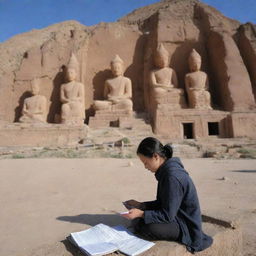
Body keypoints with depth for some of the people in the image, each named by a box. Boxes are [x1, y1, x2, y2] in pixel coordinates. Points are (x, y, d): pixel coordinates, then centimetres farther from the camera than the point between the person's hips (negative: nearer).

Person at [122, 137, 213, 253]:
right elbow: (162, 203, 9)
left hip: (186, 226, -8)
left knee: (145, 228, -28)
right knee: (137, 220, 1)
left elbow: (167, 215, -24)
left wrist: (141, 214, -23)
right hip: (175, 216, 8)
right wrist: (141, 205, 1)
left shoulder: (172, 176, -28)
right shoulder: (165, 171, 1)